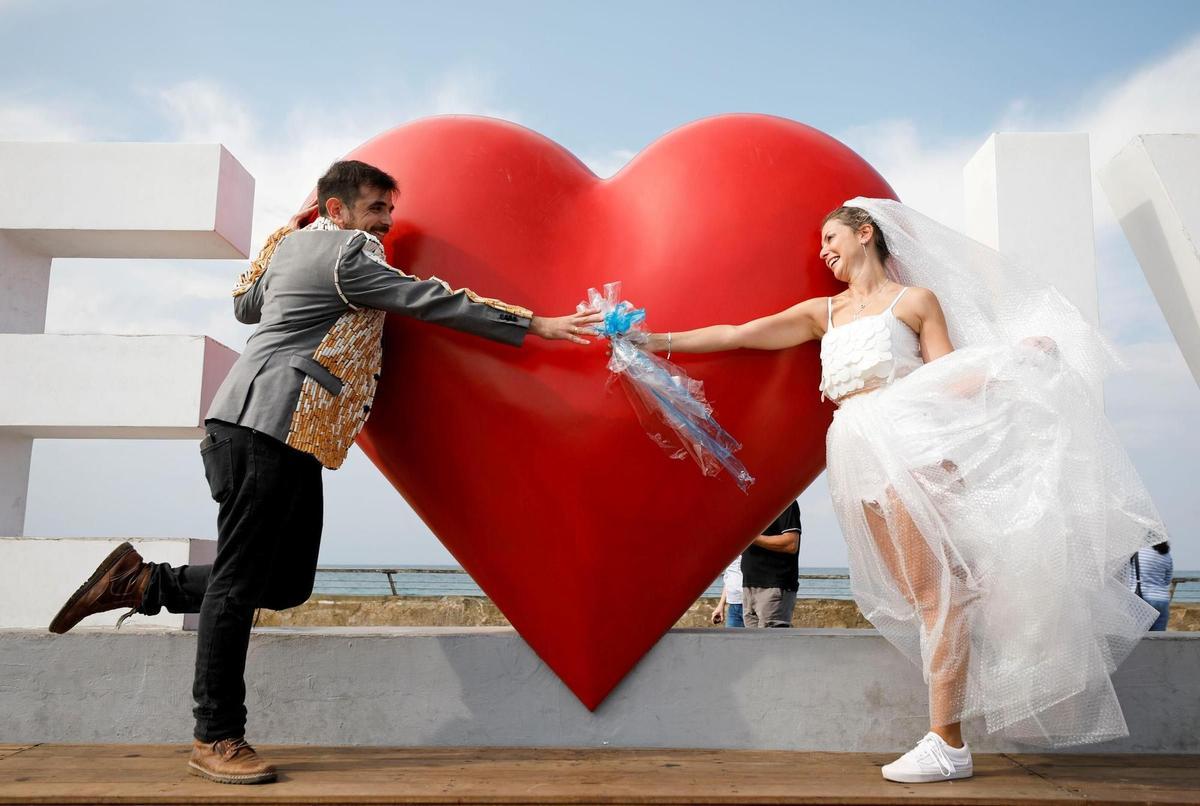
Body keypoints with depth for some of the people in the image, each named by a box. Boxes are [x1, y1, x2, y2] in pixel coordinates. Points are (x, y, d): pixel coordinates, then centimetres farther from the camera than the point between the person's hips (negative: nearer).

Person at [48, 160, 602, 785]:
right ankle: (216, 739, 2)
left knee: (288, 583, 8)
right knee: (240, 578, -5)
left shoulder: (292, 243, 21)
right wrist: (532, 326, -4)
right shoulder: (346, 254, -5)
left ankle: (143, 582, 17)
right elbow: (431, 301, -7)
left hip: (290, 438, 10)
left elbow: (245, 305, 36)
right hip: (267, 425, -10)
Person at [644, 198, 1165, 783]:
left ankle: (947, 744, -9)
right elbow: (738, 335, 15)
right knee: (916, 595, 0)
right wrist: (659, 341, 10)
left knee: (933, 589, -10)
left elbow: (950, 381, 5)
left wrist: (1013, 359, -10)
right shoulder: (822, 312, 21)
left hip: (912, 440, -5)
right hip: (859, 453, 5)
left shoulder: (916, 300, 9)